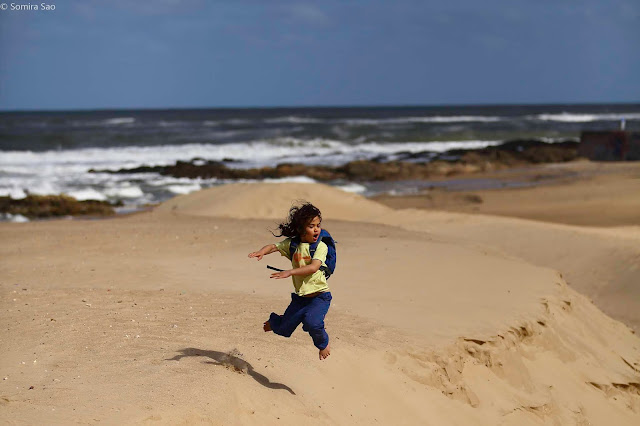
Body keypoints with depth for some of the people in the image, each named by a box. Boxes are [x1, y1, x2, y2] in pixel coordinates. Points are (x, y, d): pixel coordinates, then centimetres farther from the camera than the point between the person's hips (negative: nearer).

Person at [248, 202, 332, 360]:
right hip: (300, 297, 4)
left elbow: (314, 267, -25)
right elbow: (274, 246, -3)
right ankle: (273, 322, 49)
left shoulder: (321, 246, -11)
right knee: (283, 329, 9)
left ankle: (323, 344, 4)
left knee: (311, 322, -29)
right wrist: (262, 251, -27)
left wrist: (290, 272, -35)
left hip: (319, 295, -4)